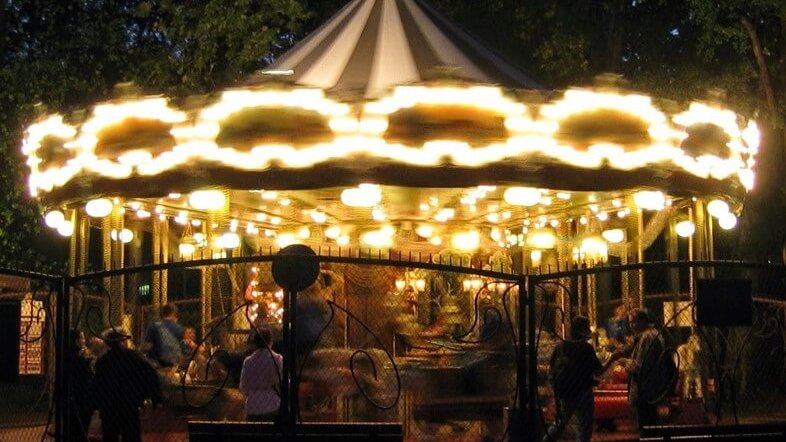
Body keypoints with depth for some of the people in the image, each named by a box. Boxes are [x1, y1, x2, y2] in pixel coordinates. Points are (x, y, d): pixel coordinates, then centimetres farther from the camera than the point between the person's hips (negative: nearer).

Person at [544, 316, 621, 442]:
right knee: (584, 427, 4)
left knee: (559, 423, 19)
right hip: (583, 393, -5)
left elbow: (550, 371, 5)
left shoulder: (560, 347, 1)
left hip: (564, 394, 5)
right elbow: (598, 371, -9)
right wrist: (612, 359, 2)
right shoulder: (586, 348, -12)